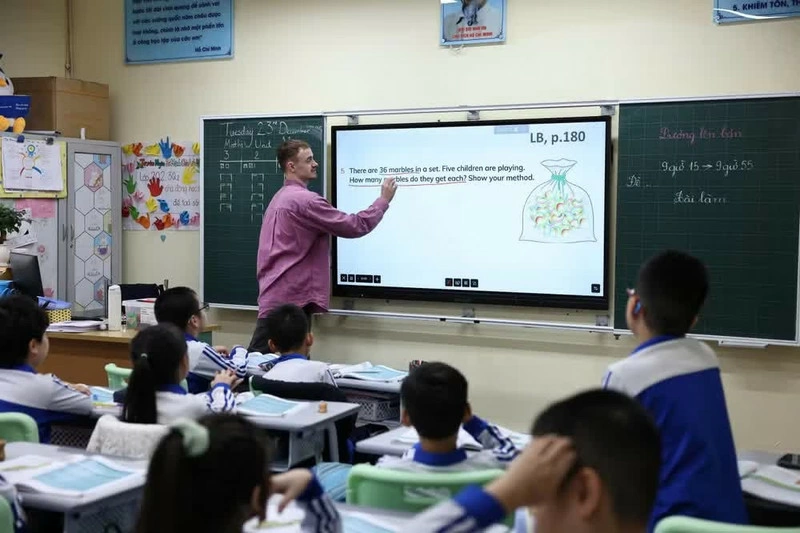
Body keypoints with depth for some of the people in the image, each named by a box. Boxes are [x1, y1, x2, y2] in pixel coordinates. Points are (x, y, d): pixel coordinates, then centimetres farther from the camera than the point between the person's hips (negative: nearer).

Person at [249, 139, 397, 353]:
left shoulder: (281, 197, 19)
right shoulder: (304, 199, -15)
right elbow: (355, 226, -14)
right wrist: (383, 199, -3)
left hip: (279, 293, 10)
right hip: (288, 296, -10)